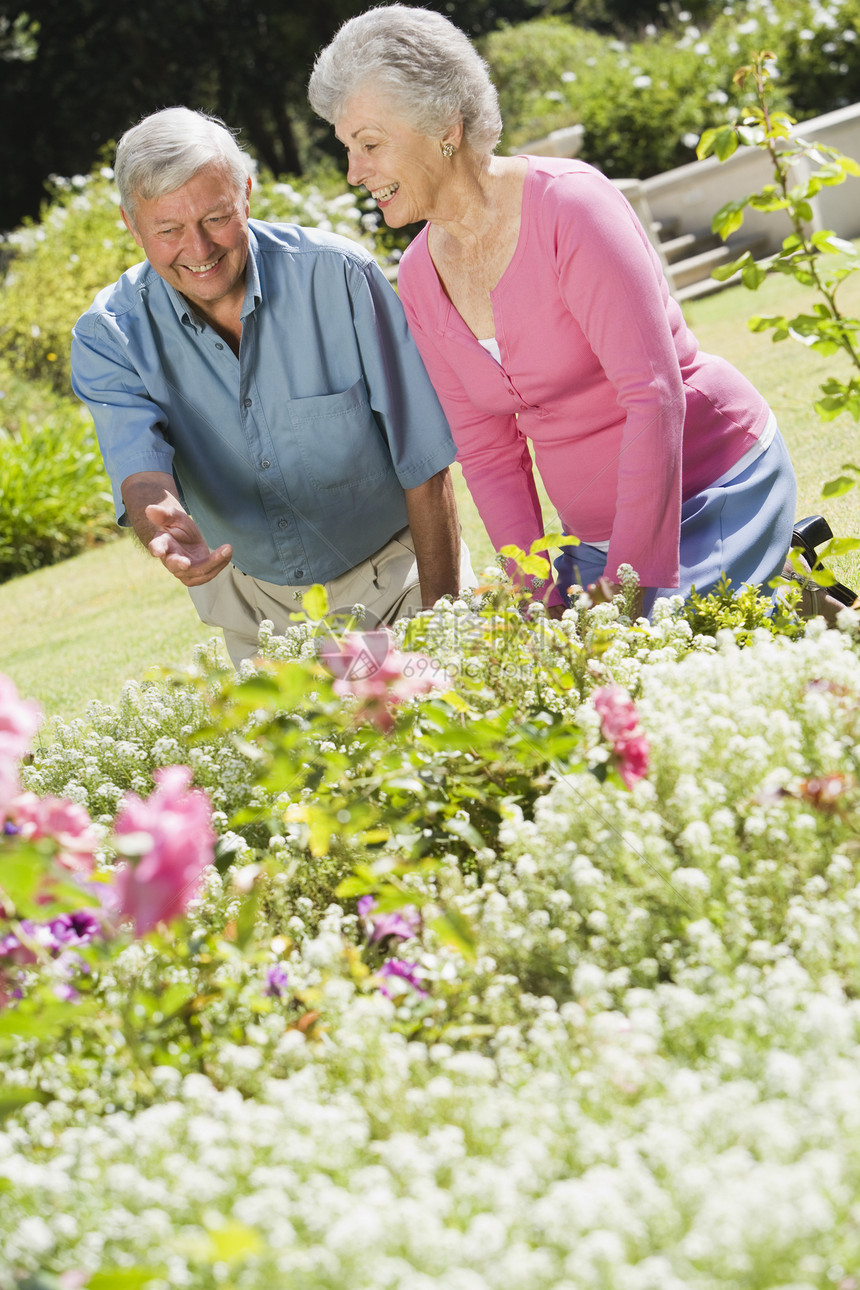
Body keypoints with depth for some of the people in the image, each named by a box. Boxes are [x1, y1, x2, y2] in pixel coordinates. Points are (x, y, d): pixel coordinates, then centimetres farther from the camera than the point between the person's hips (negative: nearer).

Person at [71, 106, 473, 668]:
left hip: (393, 579, -2)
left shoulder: (338, 275, -20)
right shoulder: (107, 338, -14)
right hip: (253, 608, 2)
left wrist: (443, 617, -17)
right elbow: (141, 471, -28)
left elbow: (423, 459, -16)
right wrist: (166, 524, -53)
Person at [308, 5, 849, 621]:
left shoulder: (569, 206, -19)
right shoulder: (420, 279, 2)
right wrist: (537, 593, -6)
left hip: (714, 490, -7)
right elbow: (487, 451, 5)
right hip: (595, 526, 7)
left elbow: (654, 396, -24)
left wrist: (628, 583, -27)